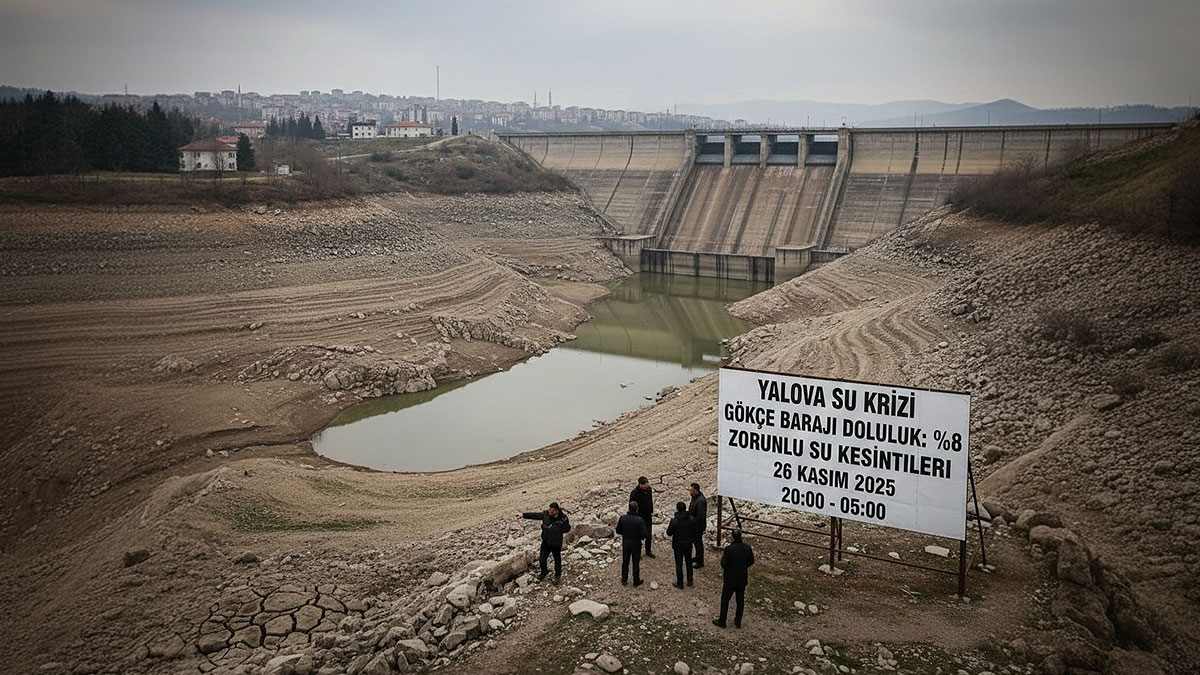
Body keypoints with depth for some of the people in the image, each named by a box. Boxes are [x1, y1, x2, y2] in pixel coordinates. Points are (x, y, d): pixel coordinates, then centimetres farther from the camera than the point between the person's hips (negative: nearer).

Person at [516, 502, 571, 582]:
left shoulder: (563, 518, -21)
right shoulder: (545, 514, -12)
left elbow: (567, 528, -7)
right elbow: (534, 515, -5)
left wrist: (558, 529, -18)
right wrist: (523, 514, -12)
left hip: (556, 544, -3)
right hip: (545, 542, 3)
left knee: (557, 559, 17)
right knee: (542, 559, 11)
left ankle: (558, 575, 41)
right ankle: (544, 572, 41)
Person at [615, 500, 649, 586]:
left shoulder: (622, 518, -14)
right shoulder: (639, 520, -23)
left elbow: (618, 531, -4)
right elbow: (644, 534, -22)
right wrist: (648, 534, 1)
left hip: (625, 544, 3)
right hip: (636, 544, -2)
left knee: (625, 562, 19)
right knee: (636, 563, 15)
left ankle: (624, 580, 31)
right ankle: (636, 581, 28)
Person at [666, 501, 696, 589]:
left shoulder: (674, 521, -24)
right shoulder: (691, 520, -14)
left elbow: (669, 533, -13)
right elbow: (694, 532, -2)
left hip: (678, 545, -3)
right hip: (688, 544, 3)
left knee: (679, 564, 10)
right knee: (689, 562, 21)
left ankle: (680, 583, 19)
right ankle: (690, 581, 32)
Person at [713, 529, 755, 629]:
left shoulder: (729, 549, -25)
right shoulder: (747, 548, -10)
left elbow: (723, 565, -21)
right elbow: (751, 562, 2)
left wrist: (722, 557, -3)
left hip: (730, 579, -4)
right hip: (743, 579, 4)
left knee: (725, 600, 13)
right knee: (740, 600, 19)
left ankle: (722, 621, 23)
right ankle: (738, 621, 30)